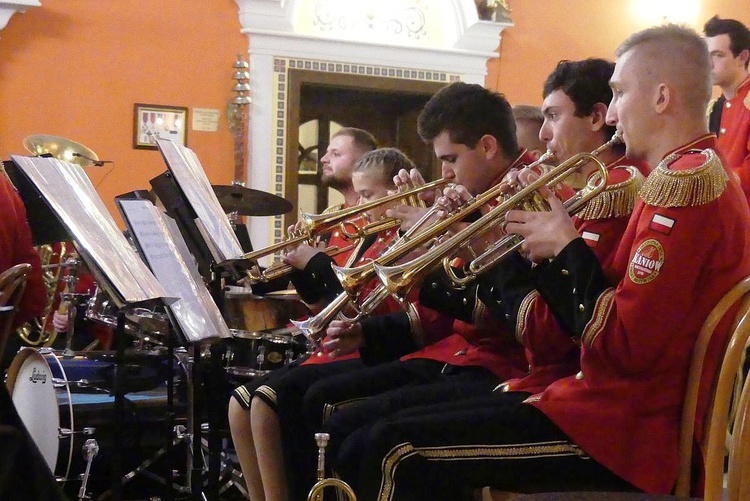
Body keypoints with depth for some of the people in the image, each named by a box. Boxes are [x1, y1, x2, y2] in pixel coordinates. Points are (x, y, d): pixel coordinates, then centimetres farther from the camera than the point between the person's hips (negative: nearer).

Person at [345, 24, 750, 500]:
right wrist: (554, 249, 3)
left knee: (398, 449, -12)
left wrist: (567, 247, -10)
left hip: (621, 431, -11)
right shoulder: (703, 175, 18)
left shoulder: (682, 182, -16)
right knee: (419, 431, 14)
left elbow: (623, 344, -23)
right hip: (627, 405, 11)